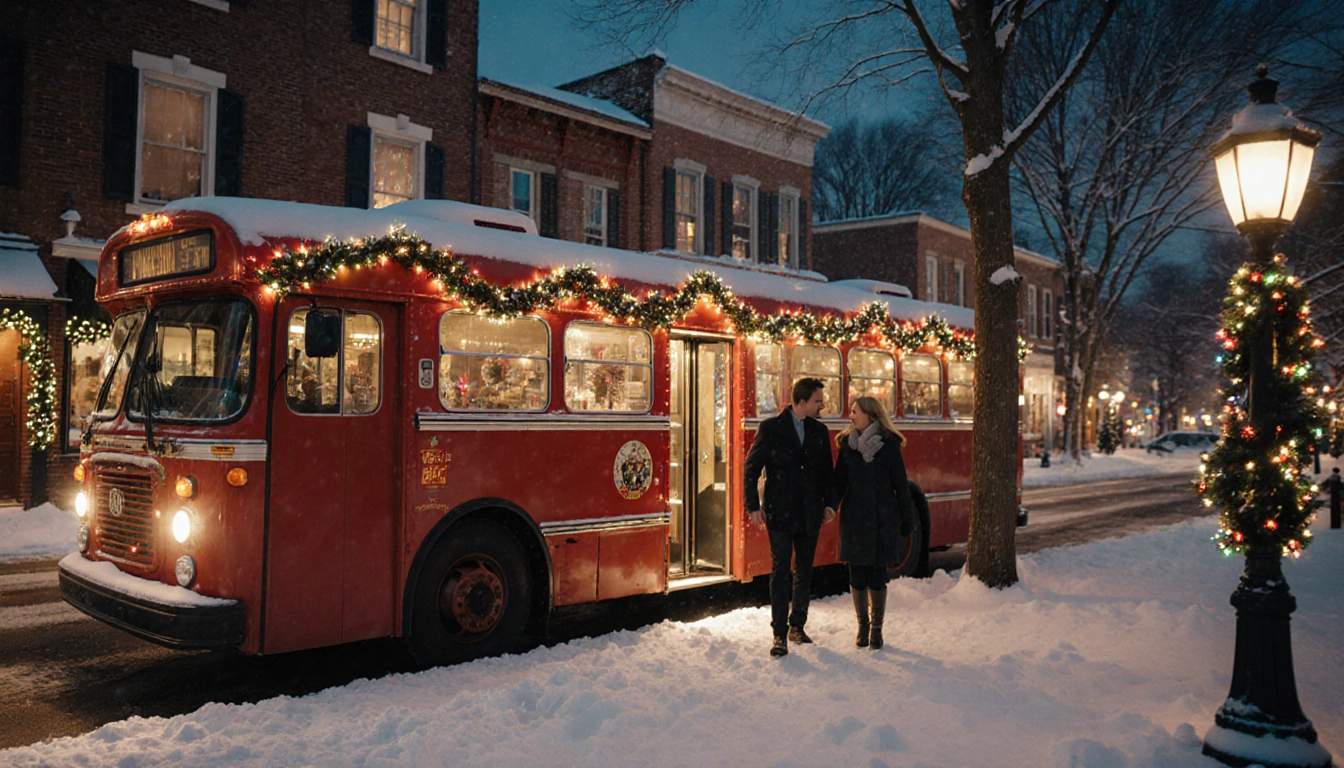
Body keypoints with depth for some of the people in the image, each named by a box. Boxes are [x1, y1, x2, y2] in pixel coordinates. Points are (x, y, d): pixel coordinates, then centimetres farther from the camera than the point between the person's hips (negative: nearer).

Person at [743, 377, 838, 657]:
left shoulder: (820, 431, 7)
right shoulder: (771, 428, -6)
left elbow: (827, 471, 14)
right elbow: (751, 468, -4)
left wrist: (829, 503, 3)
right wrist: (753, 506, -9)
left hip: (810, 515, 4)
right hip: (780, 514, -4)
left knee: (804, 573, 12)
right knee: (780, 573, -4)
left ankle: (797, 626, 25)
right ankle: (780, 634, 0)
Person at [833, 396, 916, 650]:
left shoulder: (889, 445, -3)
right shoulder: (847, 445, 5)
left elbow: (901, 484, 0)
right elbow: (838, 483, 5)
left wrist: (907, 519, 0)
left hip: (883, 519, -2)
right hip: (854, 518, 2)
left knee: (877, 576, 2)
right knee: (857, 575, 7)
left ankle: (876, 629, 18)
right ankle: (862, 625, 24)